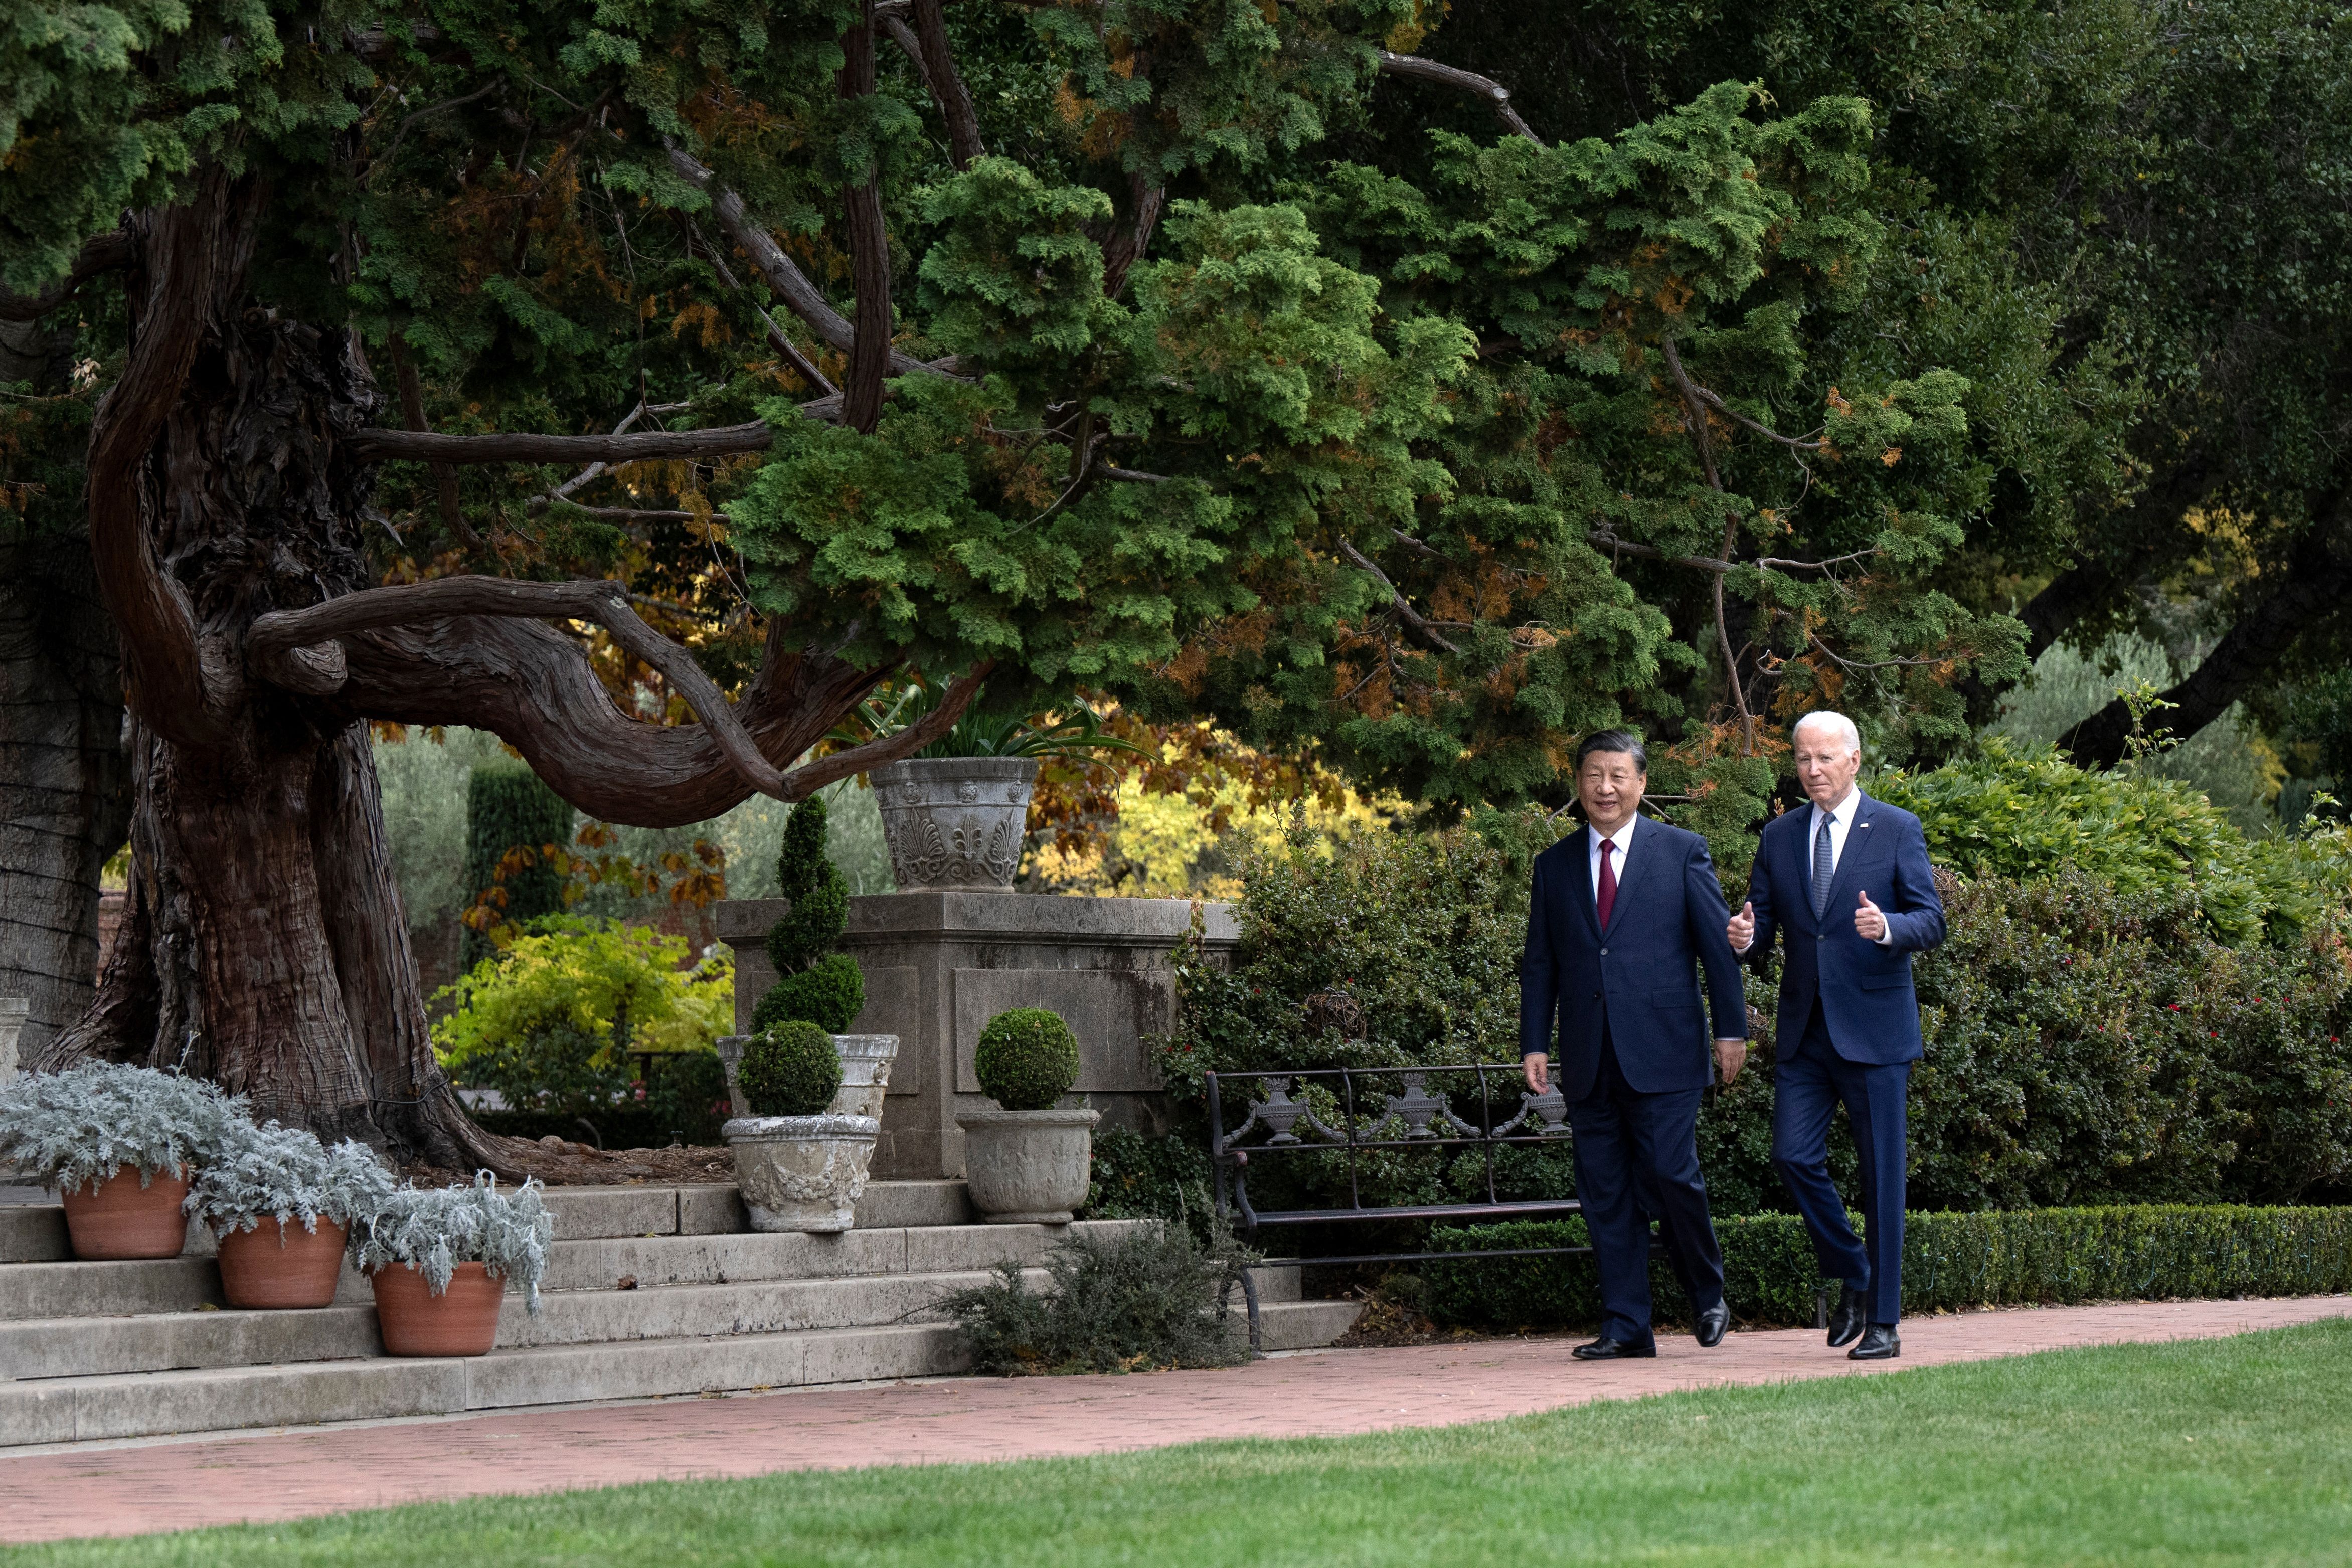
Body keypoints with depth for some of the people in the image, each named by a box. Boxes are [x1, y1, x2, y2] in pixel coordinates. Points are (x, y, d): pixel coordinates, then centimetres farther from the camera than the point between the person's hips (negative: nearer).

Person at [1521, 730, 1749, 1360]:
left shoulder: (1682, 852, 5)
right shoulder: (1555, 866, 13)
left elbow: (1716, 945, 4)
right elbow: (1539, 964, 13)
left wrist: (1732, 1027, -1)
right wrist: (1534, 1043, 5)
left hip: (1661, 1050, -3)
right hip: (1590, 1058, 3)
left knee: (1670, 1176, -9)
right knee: (1604, 1192, 2)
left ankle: (1708, 1295, 15)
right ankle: (1625, 1327, 7)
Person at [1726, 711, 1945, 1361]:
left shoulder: (1897, 830, 0)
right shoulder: (1780, 837, 11)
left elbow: (1931, 922, -4)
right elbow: (1762, 924, 12)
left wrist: (1887, 928, -26)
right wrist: (1744, 937, -12)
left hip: (1874, 1030, -4)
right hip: (1804, 1031, 4)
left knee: (1882, 1174, 0)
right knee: (1793, 1156, -7)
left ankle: (1884, 1322, 6)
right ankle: (1852, 1277, 16)